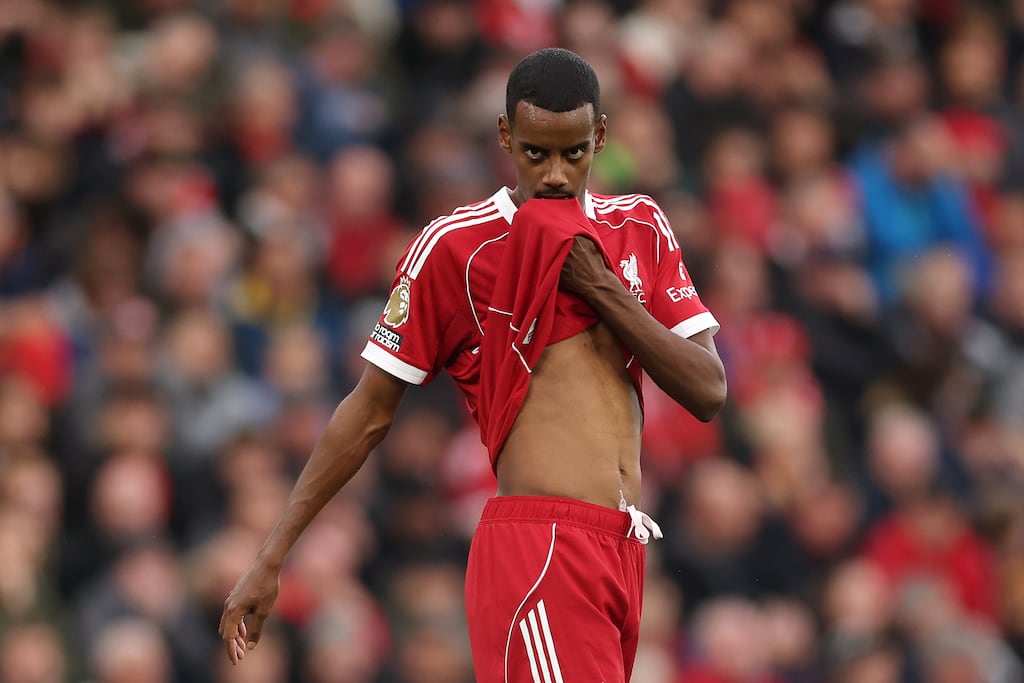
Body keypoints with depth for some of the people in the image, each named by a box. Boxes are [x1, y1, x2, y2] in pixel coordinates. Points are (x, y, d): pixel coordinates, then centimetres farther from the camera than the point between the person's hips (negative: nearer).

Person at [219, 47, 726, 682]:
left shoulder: (641, 228, 15)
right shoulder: (453, 245, 1)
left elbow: (709, 390, 8)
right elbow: (370, 413, 5)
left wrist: (602, 290, -4)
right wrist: (272, 558, 2)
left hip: (625, 554, 5)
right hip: (537, 550, -5)